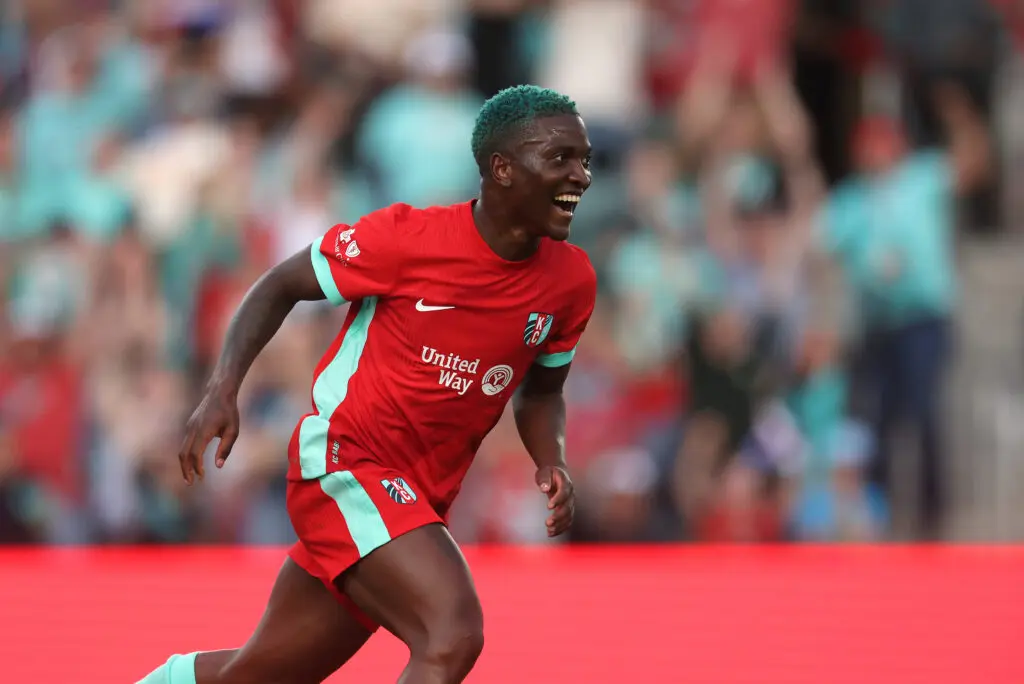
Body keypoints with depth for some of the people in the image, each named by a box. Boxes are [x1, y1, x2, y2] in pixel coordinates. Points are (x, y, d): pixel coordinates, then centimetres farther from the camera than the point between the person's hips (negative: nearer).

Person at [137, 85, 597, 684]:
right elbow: (281, 285, -2)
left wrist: (552, 462, -4)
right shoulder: (408, 236, -15)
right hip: (343, 460, -7)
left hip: (417, 507, 7)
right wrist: (224, 390, -14)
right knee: (454, 635, -28)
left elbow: (541, 391, 17)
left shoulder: (572, 280, 0)